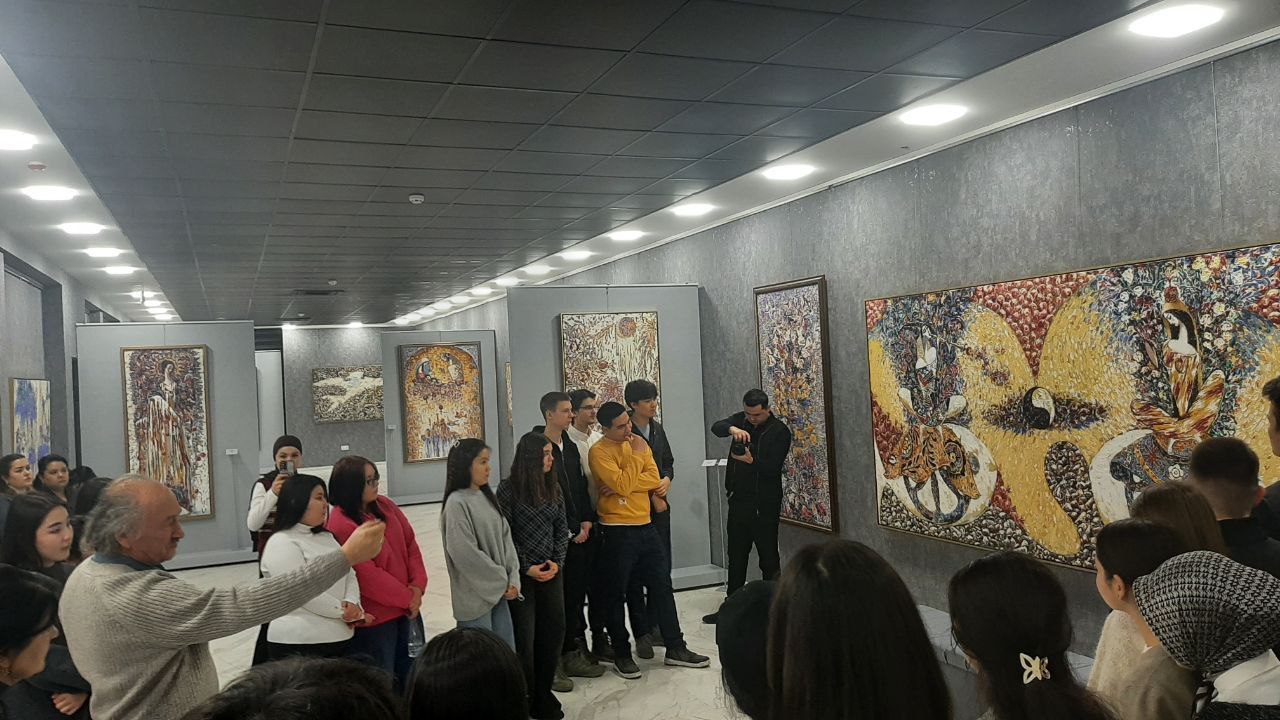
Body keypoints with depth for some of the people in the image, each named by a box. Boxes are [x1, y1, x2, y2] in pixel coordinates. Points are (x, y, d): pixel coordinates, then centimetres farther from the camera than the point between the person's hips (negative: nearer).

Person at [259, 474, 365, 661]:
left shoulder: (326, 537, 17)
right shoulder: (281, 543, -10)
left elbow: (350, 575, 13)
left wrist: (351, 604, -7)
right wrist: (343, 612, -10)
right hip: (299, 644, -8)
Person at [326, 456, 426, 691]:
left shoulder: (385, 506, 2)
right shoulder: (340, 526, -21)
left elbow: (411, 543, 5)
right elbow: (368, 576, -21)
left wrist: (418, 585, -8)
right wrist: (407, 597, -14)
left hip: (408, 607, 7)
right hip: (374, 618, -7)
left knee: (410, 675, 20)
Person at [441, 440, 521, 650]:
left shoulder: (486, 497, 9)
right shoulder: (457, 503, -15)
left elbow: (505, 537, 8)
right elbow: (466, 554, -18)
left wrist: (512, 579, -4)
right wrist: (503, 581, -10)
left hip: (499, 591, 7)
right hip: (475, 597, -7)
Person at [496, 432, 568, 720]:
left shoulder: (553, 487, 6)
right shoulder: (509, 488, -9)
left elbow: (562, 529, 9)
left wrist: (556, 561, -4)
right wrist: (526, 567, -11)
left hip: (552, 572, 5)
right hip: (522, 575, -5)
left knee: (553, 632, 7)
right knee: (523, 638, 1)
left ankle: (543, 694, 23)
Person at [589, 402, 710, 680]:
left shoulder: (639, 442, 8)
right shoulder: (599, 452, -11)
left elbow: (654, 479, -3)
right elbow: (622, 485, -22)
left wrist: (627, 484, -17)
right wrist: (636, 455, -15)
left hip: (646, 525, 6)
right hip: (618, 531, -6)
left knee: (662, 587, 11)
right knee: (616, 595, 6)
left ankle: (675, 648, 21)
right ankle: (622, 654, 20)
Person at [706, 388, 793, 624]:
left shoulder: (780, 431, -8)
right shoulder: (740, 420, 6)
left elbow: (773, 467, -15)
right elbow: (716, 427, -12)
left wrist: (752, 461, -30)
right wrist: (732, 429, -32)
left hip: (765, 505, -5)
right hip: (738, 499, 5)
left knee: (768, 558, 2)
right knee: (736, 558, 13)